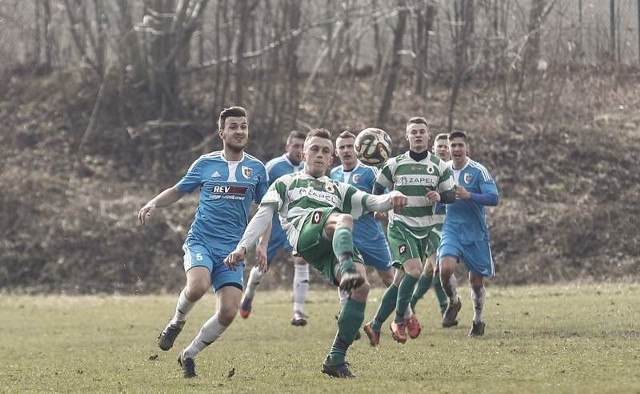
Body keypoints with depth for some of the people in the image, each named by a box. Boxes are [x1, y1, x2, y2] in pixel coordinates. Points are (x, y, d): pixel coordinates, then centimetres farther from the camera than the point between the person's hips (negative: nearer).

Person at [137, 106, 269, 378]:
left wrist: (262, 246, 9)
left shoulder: (256, 169, 7)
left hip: (233, 250, 2)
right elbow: (177, 190, 18)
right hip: (201, 241, -2)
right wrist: (153, 203, 0)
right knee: (198, 286, -33)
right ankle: (177, 322, 1)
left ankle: (189, 354, 13)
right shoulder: (205, 164, 5)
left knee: (228, 312, -12)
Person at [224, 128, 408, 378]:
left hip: (336, 246, 4)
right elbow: (263, 215, 22)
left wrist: (392, 198, 2)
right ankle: (348, 269, -69)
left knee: (362, 286, -26)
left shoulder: (340, 190, 41)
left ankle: (336, 359, -21)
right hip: (304, 229, -4)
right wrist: (243, 246, 6)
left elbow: (373, 202, 26)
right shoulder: (286, 183, 34)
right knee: (344, 219, -38)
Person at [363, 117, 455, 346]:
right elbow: (378, 188, 14)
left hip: (424, 229, 3)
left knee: (401, 280, 5)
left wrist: (439, 196, -13)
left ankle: (375, 326, 15)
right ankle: (400, 320, -10)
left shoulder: (439, 166, 5)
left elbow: (451, 194, 6)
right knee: (414, 269, -24)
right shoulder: (394, 164, 1)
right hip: (399, 225, -3)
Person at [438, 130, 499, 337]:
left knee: (476, 281, 6)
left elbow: (494, 198, -16)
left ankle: (478, 320, 29)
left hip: (476, 233, -2)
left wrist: (468, 196, -28)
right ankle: (454, 302, 7)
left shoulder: (478, 171, -9)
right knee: (445, 267, -22)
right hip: (452, 229, 2)